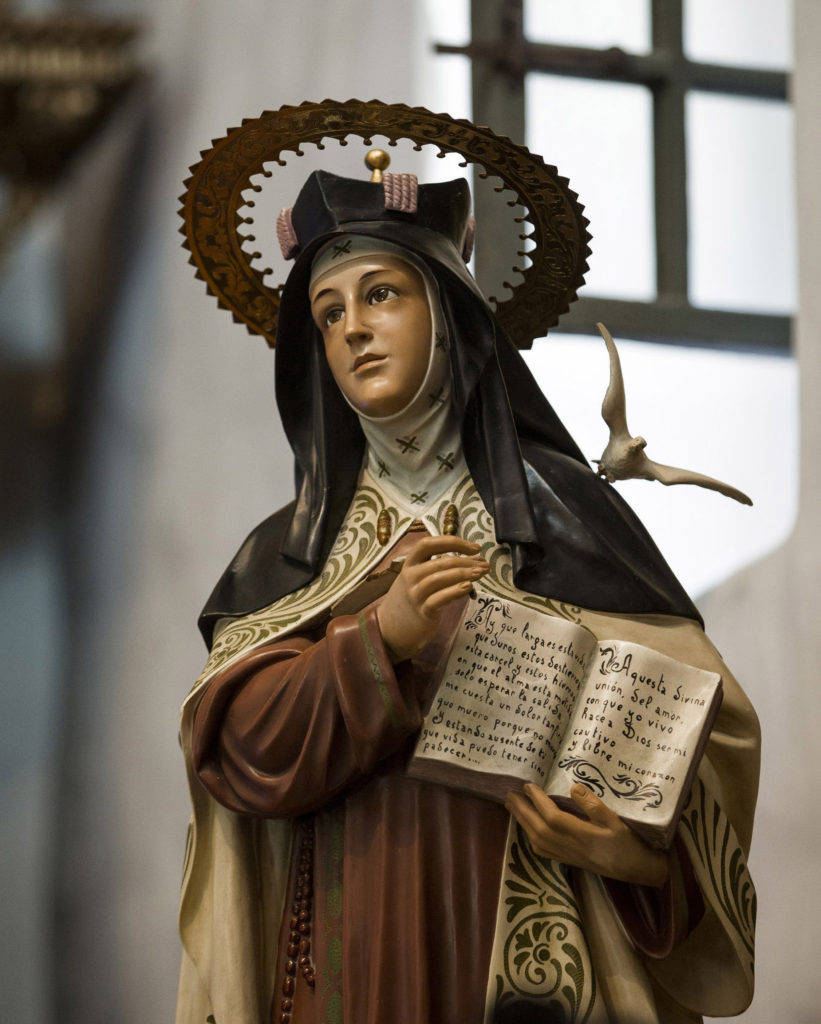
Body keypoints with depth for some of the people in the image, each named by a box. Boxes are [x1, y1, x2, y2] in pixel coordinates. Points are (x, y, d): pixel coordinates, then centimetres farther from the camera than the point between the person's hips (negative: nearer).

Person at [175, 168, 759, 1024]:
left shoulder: (561, 514, 4)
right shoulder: (286, 551, 12)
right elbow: (238, 746, -1)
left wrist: (643, 850, -22)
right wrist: (383, 640, -15)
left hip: (526, 949, -2)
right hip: (347, 951, 2)